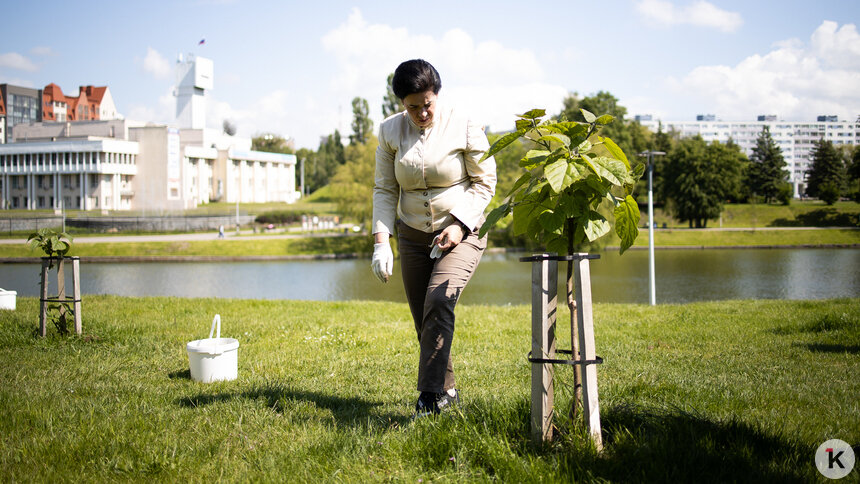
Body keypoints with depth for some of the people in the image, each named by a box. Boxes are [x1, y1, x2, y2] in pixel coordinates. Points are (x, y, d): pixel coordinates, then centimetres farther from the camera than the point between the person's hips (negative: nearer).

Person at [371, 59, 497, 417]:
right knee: (424, 319, 6)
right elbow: (385, 189, 2)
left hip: (461, 234, -4)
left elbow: (484, 183, -5)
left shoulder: (465, 128, -11)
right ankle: (447, 390, 22)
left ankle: (430, 395, -22)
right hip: (413, 236, 4)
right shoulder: (390, 131, -1)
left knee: (438, 302, -24)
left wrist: (460, 225, -17)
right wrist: (381, 240, -9)